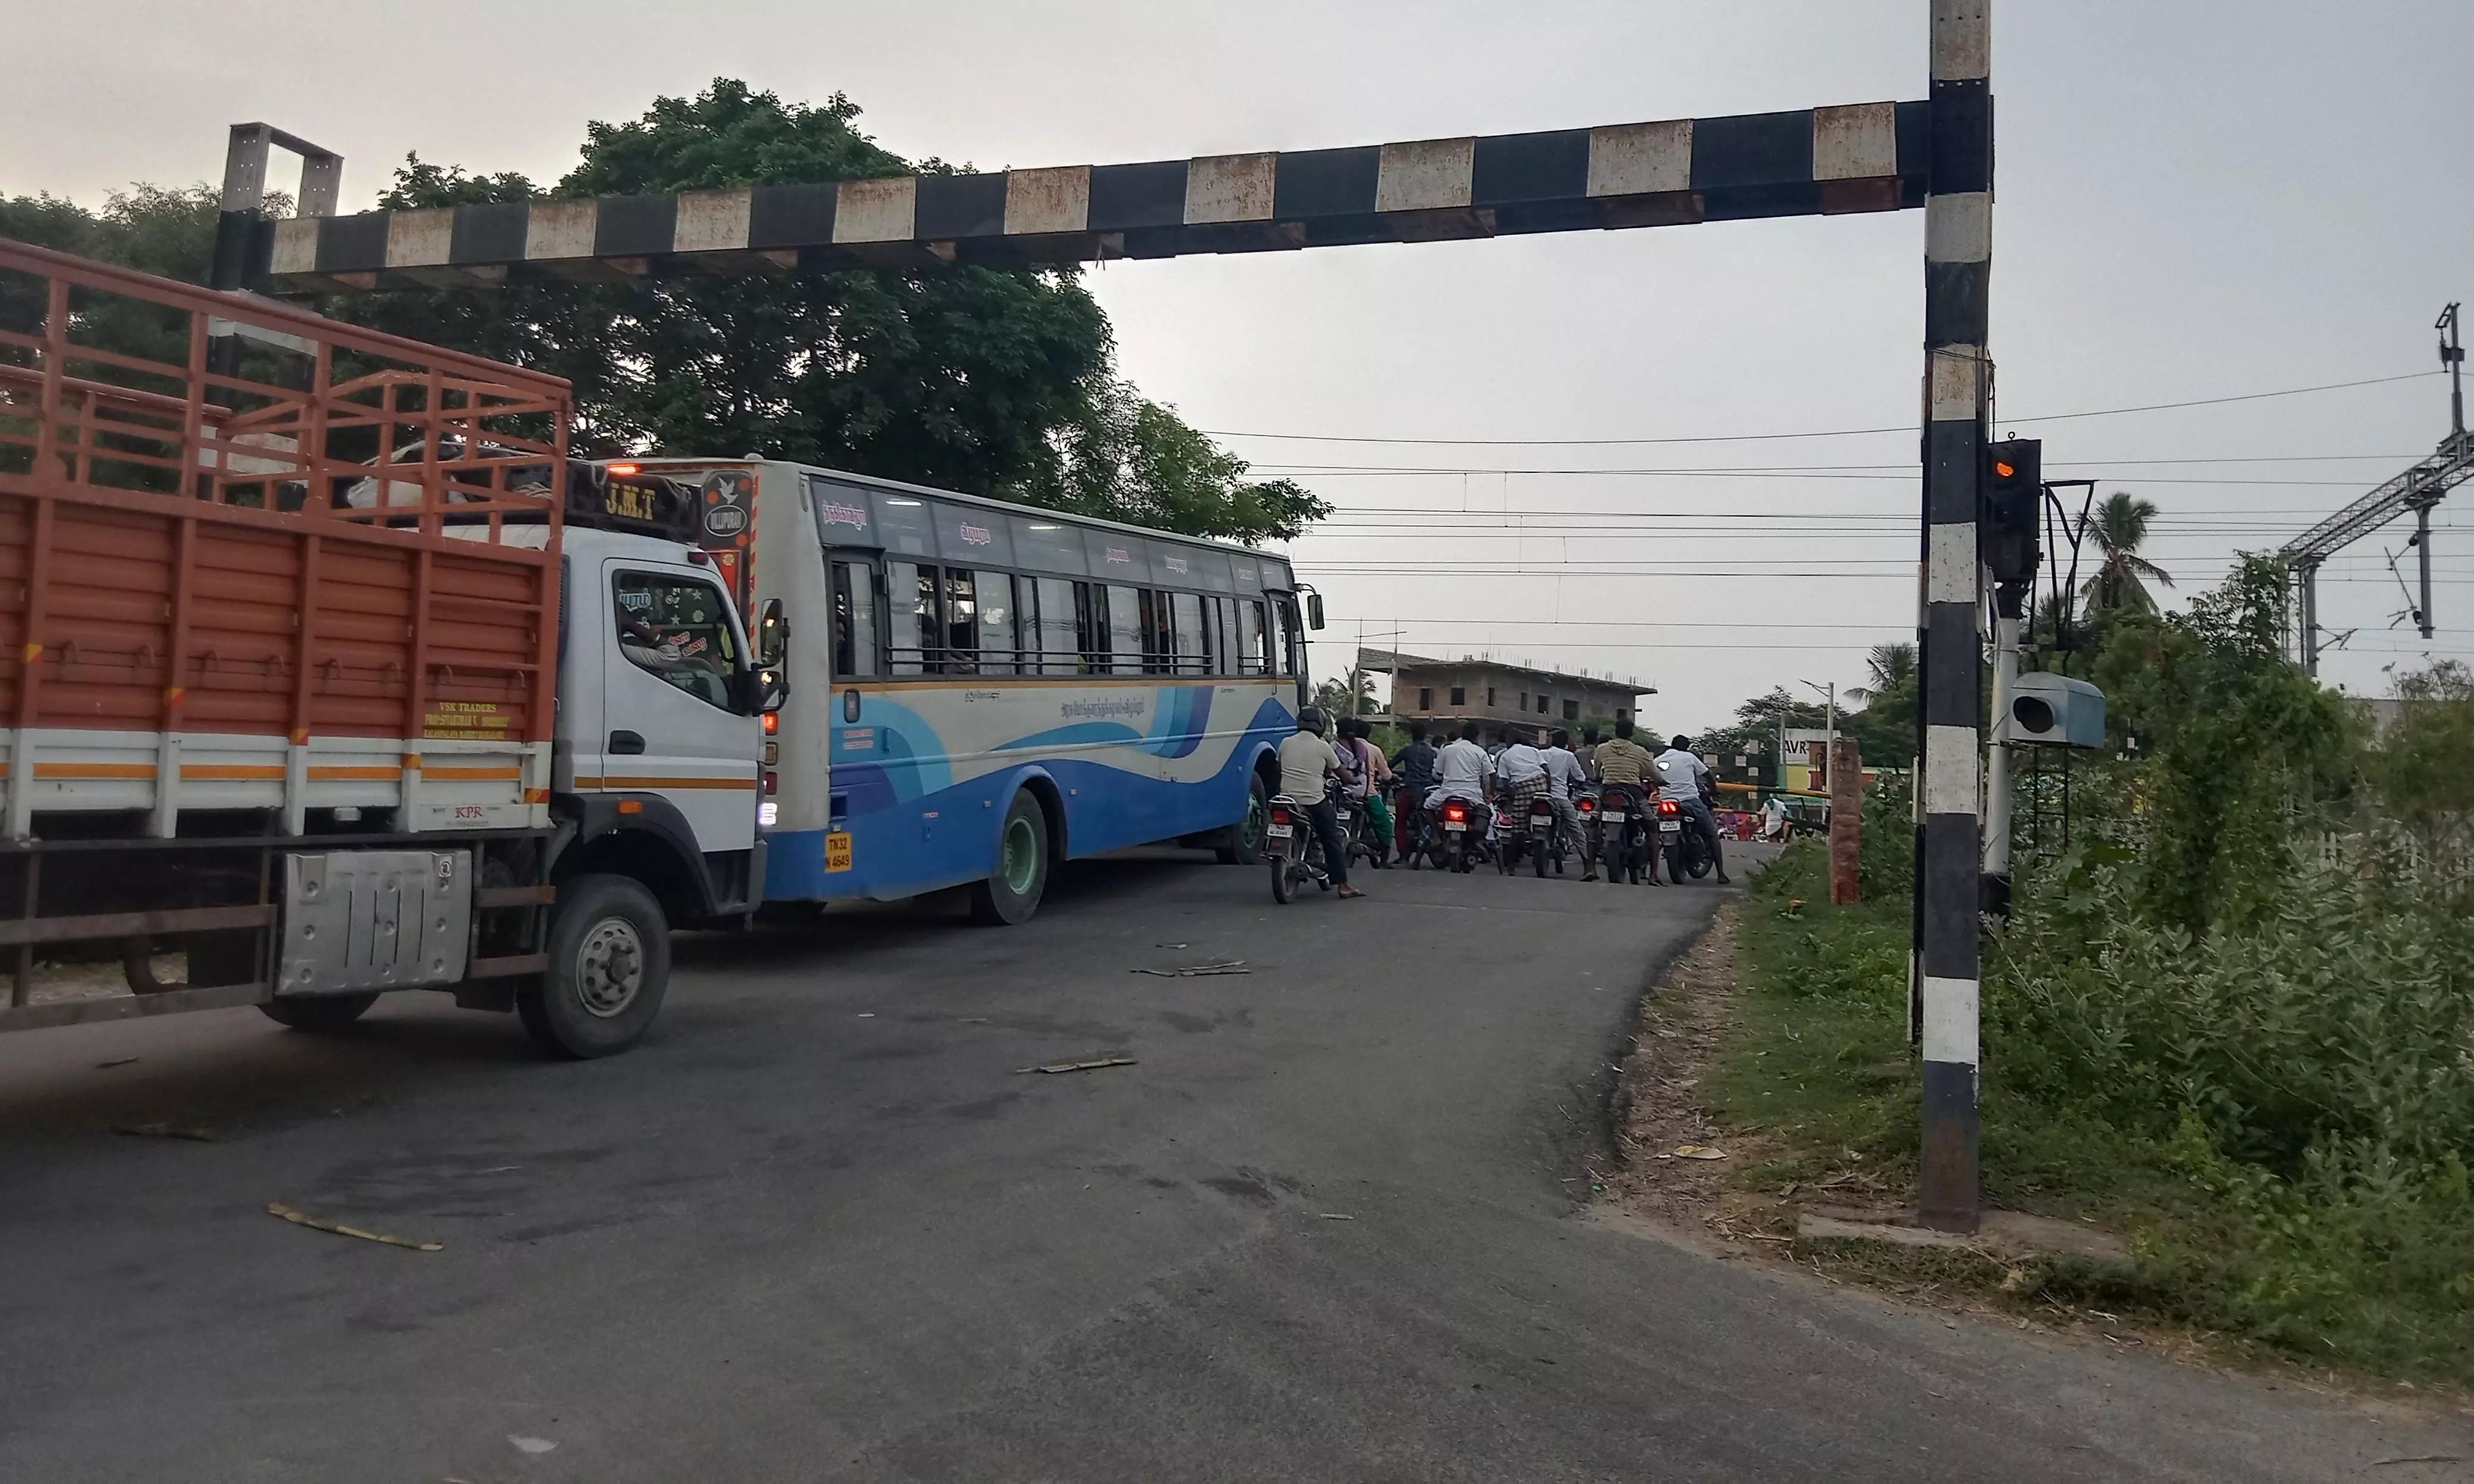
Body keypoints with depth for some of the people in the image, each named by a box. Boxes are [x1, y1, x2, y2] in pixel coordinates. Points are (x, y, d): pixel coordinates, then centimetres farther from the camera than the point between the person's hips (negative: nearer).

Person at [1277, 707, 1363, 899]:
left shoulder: (1286, 744, 6)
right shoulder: (1322, 747, -3)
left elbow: (1279, 767, 21)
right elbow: (1341, 773, 8)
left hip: (1287, 799, 4)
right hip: (1314, 801, -3)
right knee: (1333, 840, 5)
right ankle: (1343, 884, 3)